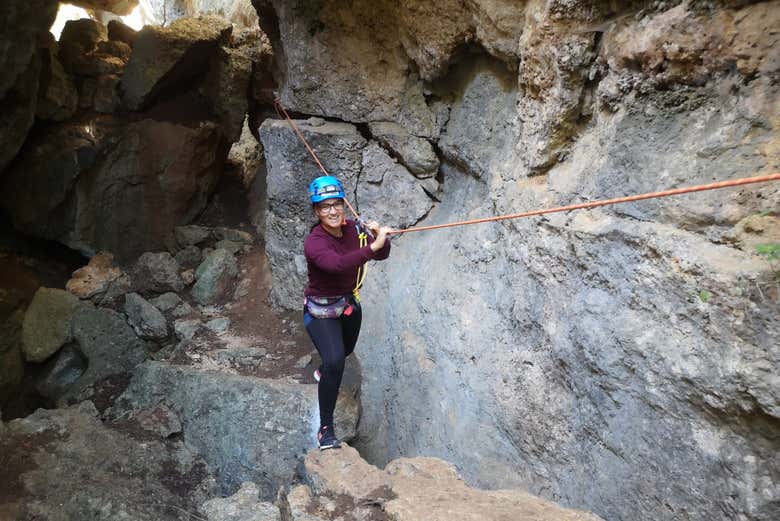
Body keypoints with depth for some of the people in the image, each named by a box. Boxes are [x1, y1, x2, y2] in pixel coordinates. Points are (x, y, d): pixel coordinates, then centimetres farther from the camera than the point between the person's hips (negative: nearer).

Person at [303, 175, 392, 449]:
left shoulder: (353, 229, -12)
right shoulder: (314, 242, -29)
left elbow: (381, 255, -5)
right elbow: (336, 264, -49)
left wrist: (381, 237, -25)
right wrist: (373, 245, -54)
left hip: (349, 303, 7)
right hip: (320, 310, -6)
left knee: (345, 350, 30)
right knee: (334, 361, -25)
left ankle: (323, 371, 67)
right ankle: (326, 429, -8)